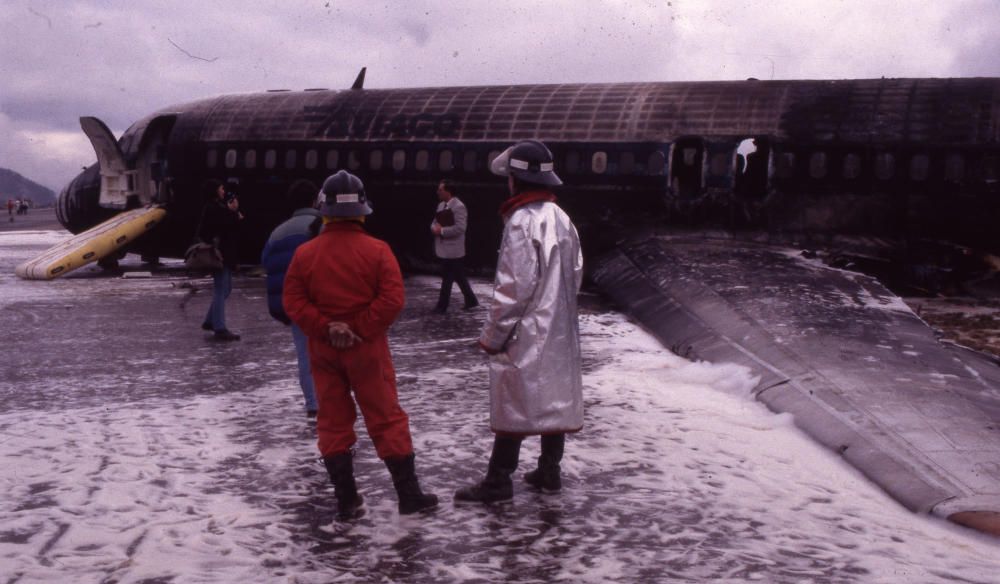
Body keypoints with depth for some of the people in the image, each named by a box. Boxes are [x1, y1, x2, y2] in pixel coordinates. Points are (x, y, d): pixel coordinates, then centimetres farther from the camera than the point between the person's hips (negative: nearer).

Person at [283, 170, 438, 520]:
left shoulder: (305, 253, -2)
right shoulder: (377, 250, -9)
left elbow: (294, 303, -5)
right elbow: (392, 299, -15)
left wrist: (325, 328, -10)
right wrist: (360, 329, -12)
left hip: (323, 350, 2)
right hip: (366, 350, -2)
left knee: (333, 421, 10)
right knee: (386, 419, 6)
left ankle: (346, 500, 12)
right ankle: (409, 494, 11)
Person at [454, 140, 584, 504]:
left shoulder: (522, 222, -18)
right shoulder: (561, 219, 9)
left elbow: (514, 286, -20)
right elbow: (575, 274, 14)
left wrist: (493, 335, -13)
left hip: (524, 335, -8)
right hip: (559, 331, 8)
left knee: (514, 402, -2)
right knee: (554, 398, 13)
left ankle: (498, 481, 3)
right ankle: (549, 472, 22)